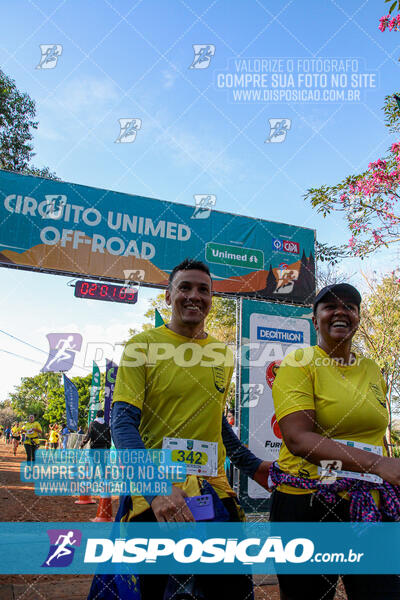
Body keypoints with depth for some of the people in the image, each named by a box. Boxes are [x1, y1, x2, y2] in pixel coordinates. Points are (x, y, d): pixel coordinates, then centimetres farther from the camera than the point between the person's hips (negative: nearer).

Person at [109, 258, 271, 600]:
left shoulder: (223, 354, 8)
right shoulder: (144, 345, -7)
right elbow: (123, 423, -14)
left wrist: (253, 466, 14)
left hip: (214, 490, 4)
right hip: (156, 498, -4)